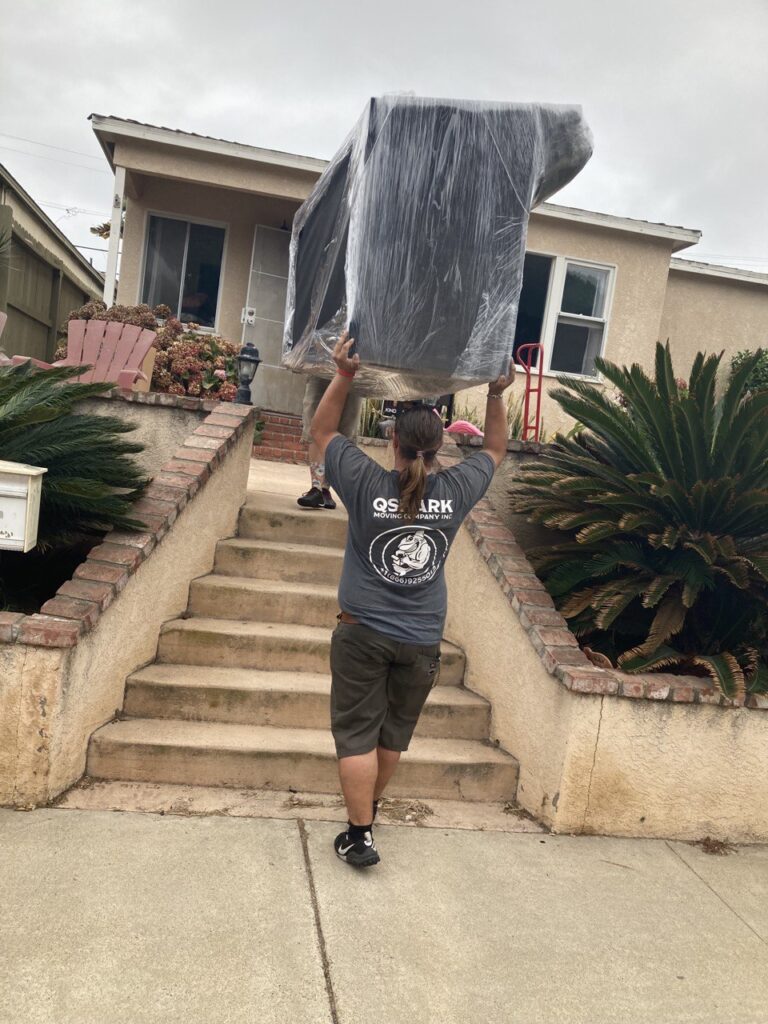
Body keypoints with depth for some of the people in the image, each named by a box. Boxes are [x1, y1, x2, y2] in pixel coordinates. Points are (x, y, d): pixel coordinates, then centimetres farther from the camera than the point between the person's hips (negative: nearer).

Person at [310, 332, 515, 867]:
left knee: (357, 734, 7)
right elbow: (495, 450, 13)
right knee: (394, 734, 20)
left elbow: (323, 431, 2)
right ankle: (368, 809, 40)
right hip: (422, 640, 3)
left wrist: (344, 376, -2)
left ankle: (360, 835, 9)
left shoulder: (367, 484, -14)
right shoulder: (456, 491, -8)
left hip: (363, 632, -3)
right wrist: (497, 396, 16)